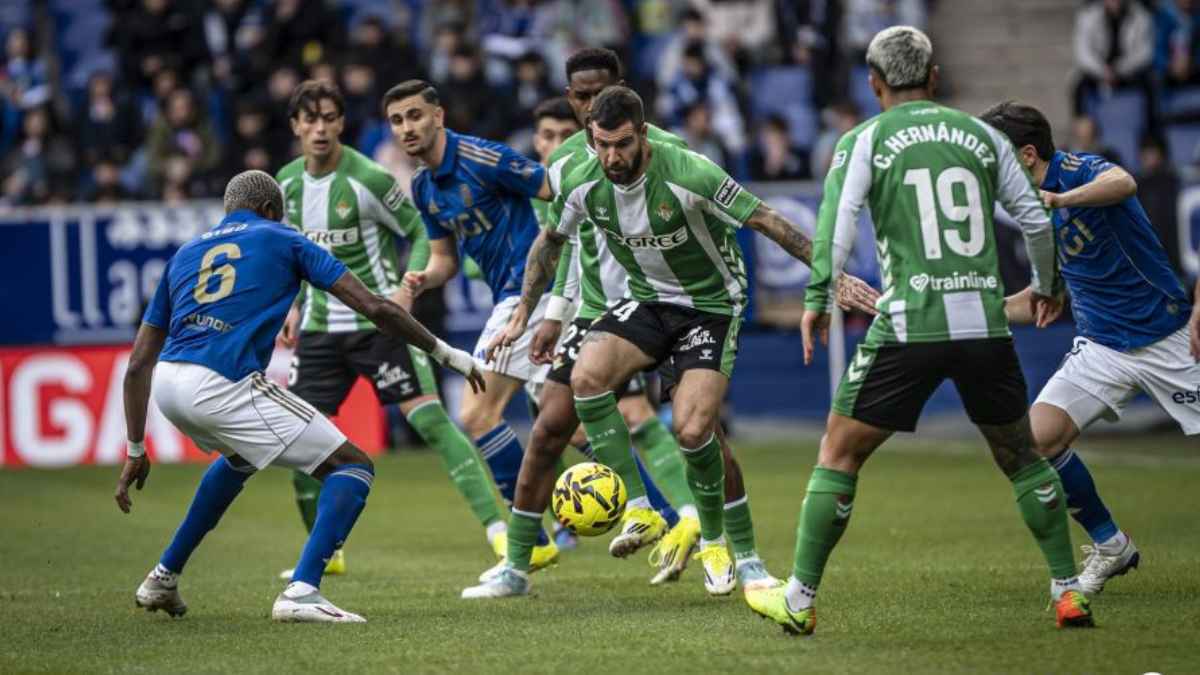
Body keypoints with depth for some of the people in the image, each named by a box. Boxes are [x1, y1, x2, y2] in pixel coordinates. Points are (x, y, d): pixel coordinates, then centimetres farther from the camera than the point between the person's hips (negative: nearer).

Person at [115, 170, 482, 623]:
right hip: (221, 385, -7)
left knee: (240, 458, 38)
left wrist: (136, 450, 29)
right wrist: (443, 352, 18)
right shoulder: (282, 241, 15)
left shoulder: (185, 254, 27)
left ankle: (163, 580, 39)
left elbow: (139, 363, 24)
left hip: (168, 385, 7)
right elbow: (375, 308, 8)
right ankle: (301, 593, -17)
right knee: (354, 467, 2)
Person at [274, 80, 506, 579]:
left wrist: (406, 289, -18)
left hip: (378, 321, -6)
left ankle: (497, 530, -18)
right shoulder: (287, 183, 4)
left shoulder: (368, 178, -13)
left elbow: (418, 234, -4)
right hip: (319, 327, 6)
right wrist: (294, 306, 8)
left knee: (429, 418, -16)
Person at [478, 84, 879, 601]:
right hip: (646, 300, 4)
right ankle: (635, 509, -13)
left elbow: (767, 223, -19)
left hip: (711, 303, -4)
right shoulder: (582, 183, -11)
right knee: (586, 376, -24)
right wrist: (522, 317, 11)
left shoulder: (690, 175, -27)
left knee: (692, 430, -18)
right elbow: (550, 241, 10)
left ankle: (714, 540, 10)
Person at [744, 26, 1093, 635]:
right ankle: (1069, 593, 16)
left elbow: (836, 221, -9)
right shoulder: (981, 135, 13)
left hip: (908, 324, -3)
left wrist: (818, 300, -3)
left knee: (839, 454, 8)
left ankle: (799, 600, 7)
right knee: (1022, 458, 19)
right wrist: (1044, 287, 32)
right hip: (986, 323, 3)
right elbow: (1037, 221, 16)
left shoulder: (864, 141, 5)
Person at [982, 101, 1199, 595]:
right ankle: (1109, 545, 7)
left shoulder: (1075, 169, -16)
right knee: (1038, 438, -11)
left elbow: (1124, 184, -41)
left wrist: (1061, 200, -54)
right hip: (1102, 346, 6)